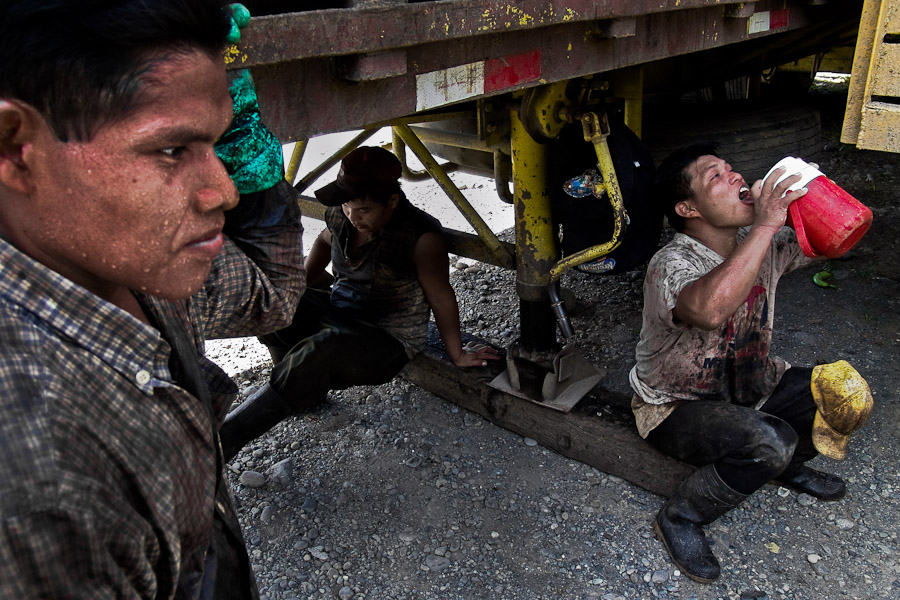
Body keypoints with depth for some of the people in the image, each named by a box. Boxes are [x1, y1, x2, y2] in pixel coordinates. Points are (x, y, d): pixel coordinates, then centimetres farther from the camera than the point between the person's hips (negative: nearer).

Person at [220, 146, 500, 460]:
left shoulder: (420, 236, -21)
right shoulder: (340, 215, -3)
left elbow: (441, 299, -12)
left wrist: (457, 355, -3)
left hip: (387, 341, -7)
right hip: (338, 314, 7)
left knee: (321, 350, -35)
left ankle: (226, 439, -30)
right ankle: (304, 389, -7)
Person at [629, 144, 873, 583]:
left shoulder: (757, 243, -5)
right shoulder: (671, 264, -29)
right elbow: (710, 309, -52)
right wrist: (765, 224, -44)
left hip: (748, 387, 8)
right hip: (675, 407, -7)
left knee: (849, 393, -8)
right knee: (769, 442, -33)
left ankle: (787, 465, 21)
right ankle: (679, 519, -8)